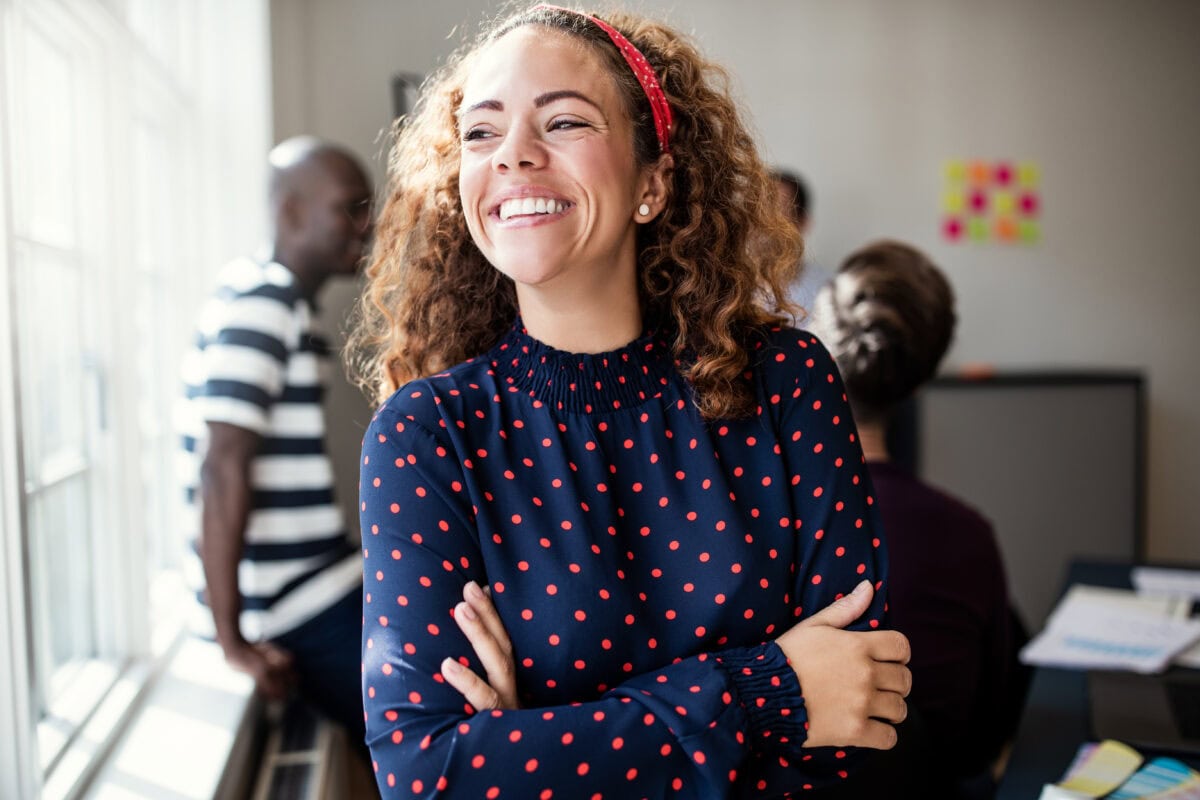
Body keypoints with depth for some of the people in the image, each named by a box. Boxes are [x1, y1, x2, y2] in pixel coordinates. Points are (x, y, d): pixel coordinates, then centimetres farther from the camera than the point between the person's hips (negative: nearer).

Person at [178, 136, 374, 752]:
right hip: (300, 609, -9)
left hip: (320, 589, 9)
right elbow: (222, 469, -22)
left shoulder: (289, 307, 16)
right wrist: (232, 638, -20)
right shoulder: (260, 302, -15)